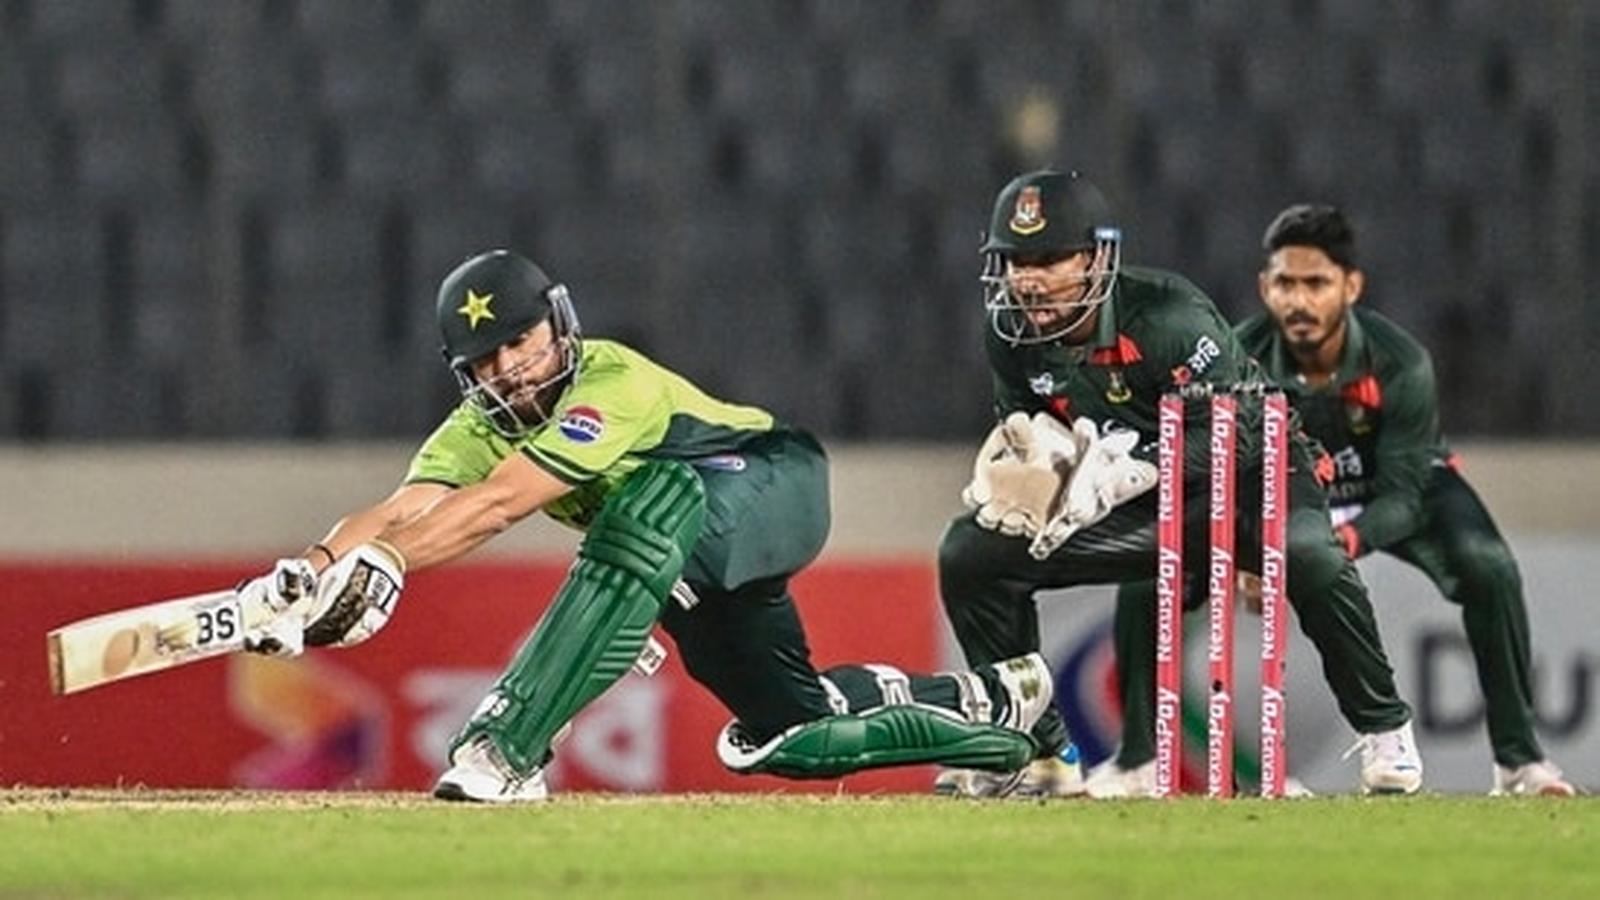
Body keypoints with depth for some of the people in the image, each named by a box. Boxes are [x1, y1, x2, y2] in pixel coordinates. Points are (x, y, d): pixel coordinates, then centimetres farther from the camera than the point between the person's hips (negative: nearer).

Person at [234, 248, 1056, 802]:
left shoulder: (615, 385, -32)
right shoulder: (482, 430, -11)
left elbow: (499, 505, -43)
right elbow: (398, 513, -27)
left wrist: (383, 563, -54)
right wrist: (313, 572, -47)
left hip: (776, 482, -10)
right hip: (701, 560, 10)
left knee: (650, 506, -40)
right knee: (787, 732, 14)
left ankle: (503, 752, -47)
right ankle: (985, 704, 37)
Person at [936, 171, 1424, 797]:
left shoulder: (1166, 317, -27)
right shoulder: (1013, 337, -8)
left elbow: (1230, 435, -29)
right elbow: (1020, 426, 8)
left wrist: (1120, 474, -38)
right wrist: (1018, 462, -17)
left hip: (1246, 476, -6)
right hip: (1133, 510, 6)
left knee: (1307, 556, -38)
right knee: (970, 553, -7)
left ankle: (1385, 734, -18)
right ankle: (1035, 746, 4)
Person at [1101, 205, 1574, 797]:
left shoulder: (1400, 364, -30)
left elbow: (1402, 495, -30)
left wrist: (1350, 539, -52)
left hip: (1391, 489, -1)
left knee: (1488, 569, -30)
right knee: (1147, 579, -16)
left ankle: (1518, 759, -19)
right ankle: (1137, 761, -1)